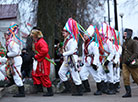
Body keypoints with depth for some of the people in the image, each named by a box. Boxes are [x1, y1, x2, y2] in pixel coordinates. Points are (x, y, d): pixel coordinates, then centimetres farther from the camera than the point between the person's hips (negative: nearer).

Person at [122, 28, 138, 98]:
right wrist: (122, 61, 19)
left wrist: (129, 60, -24)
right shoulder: (124, 43, 15)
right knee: (125, 77, -7)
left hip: (132, 63, -6)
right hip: (124, 64, 6)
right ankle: (128, 92, -6)